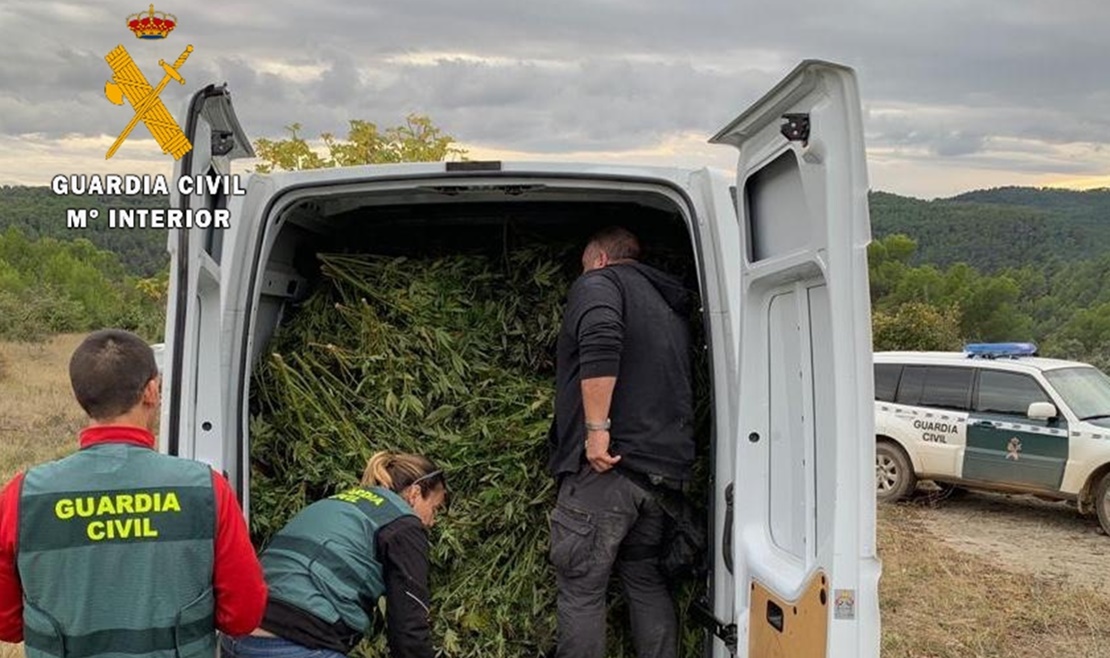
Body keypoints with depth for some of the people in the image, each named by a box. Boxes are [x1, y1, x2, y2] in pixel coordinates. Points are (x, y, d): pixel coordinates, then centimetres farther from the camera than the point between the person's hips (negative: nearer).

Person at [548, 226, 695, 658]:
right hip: (665, 468, 8)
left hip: (606, 464, -8)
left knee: (581, 587, -1)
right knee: (646, 579, 19)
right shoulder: (671, 304, 26)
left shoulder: (598, 282, 1)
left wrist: (596, 427, -21)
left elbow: (601, 343, -20)